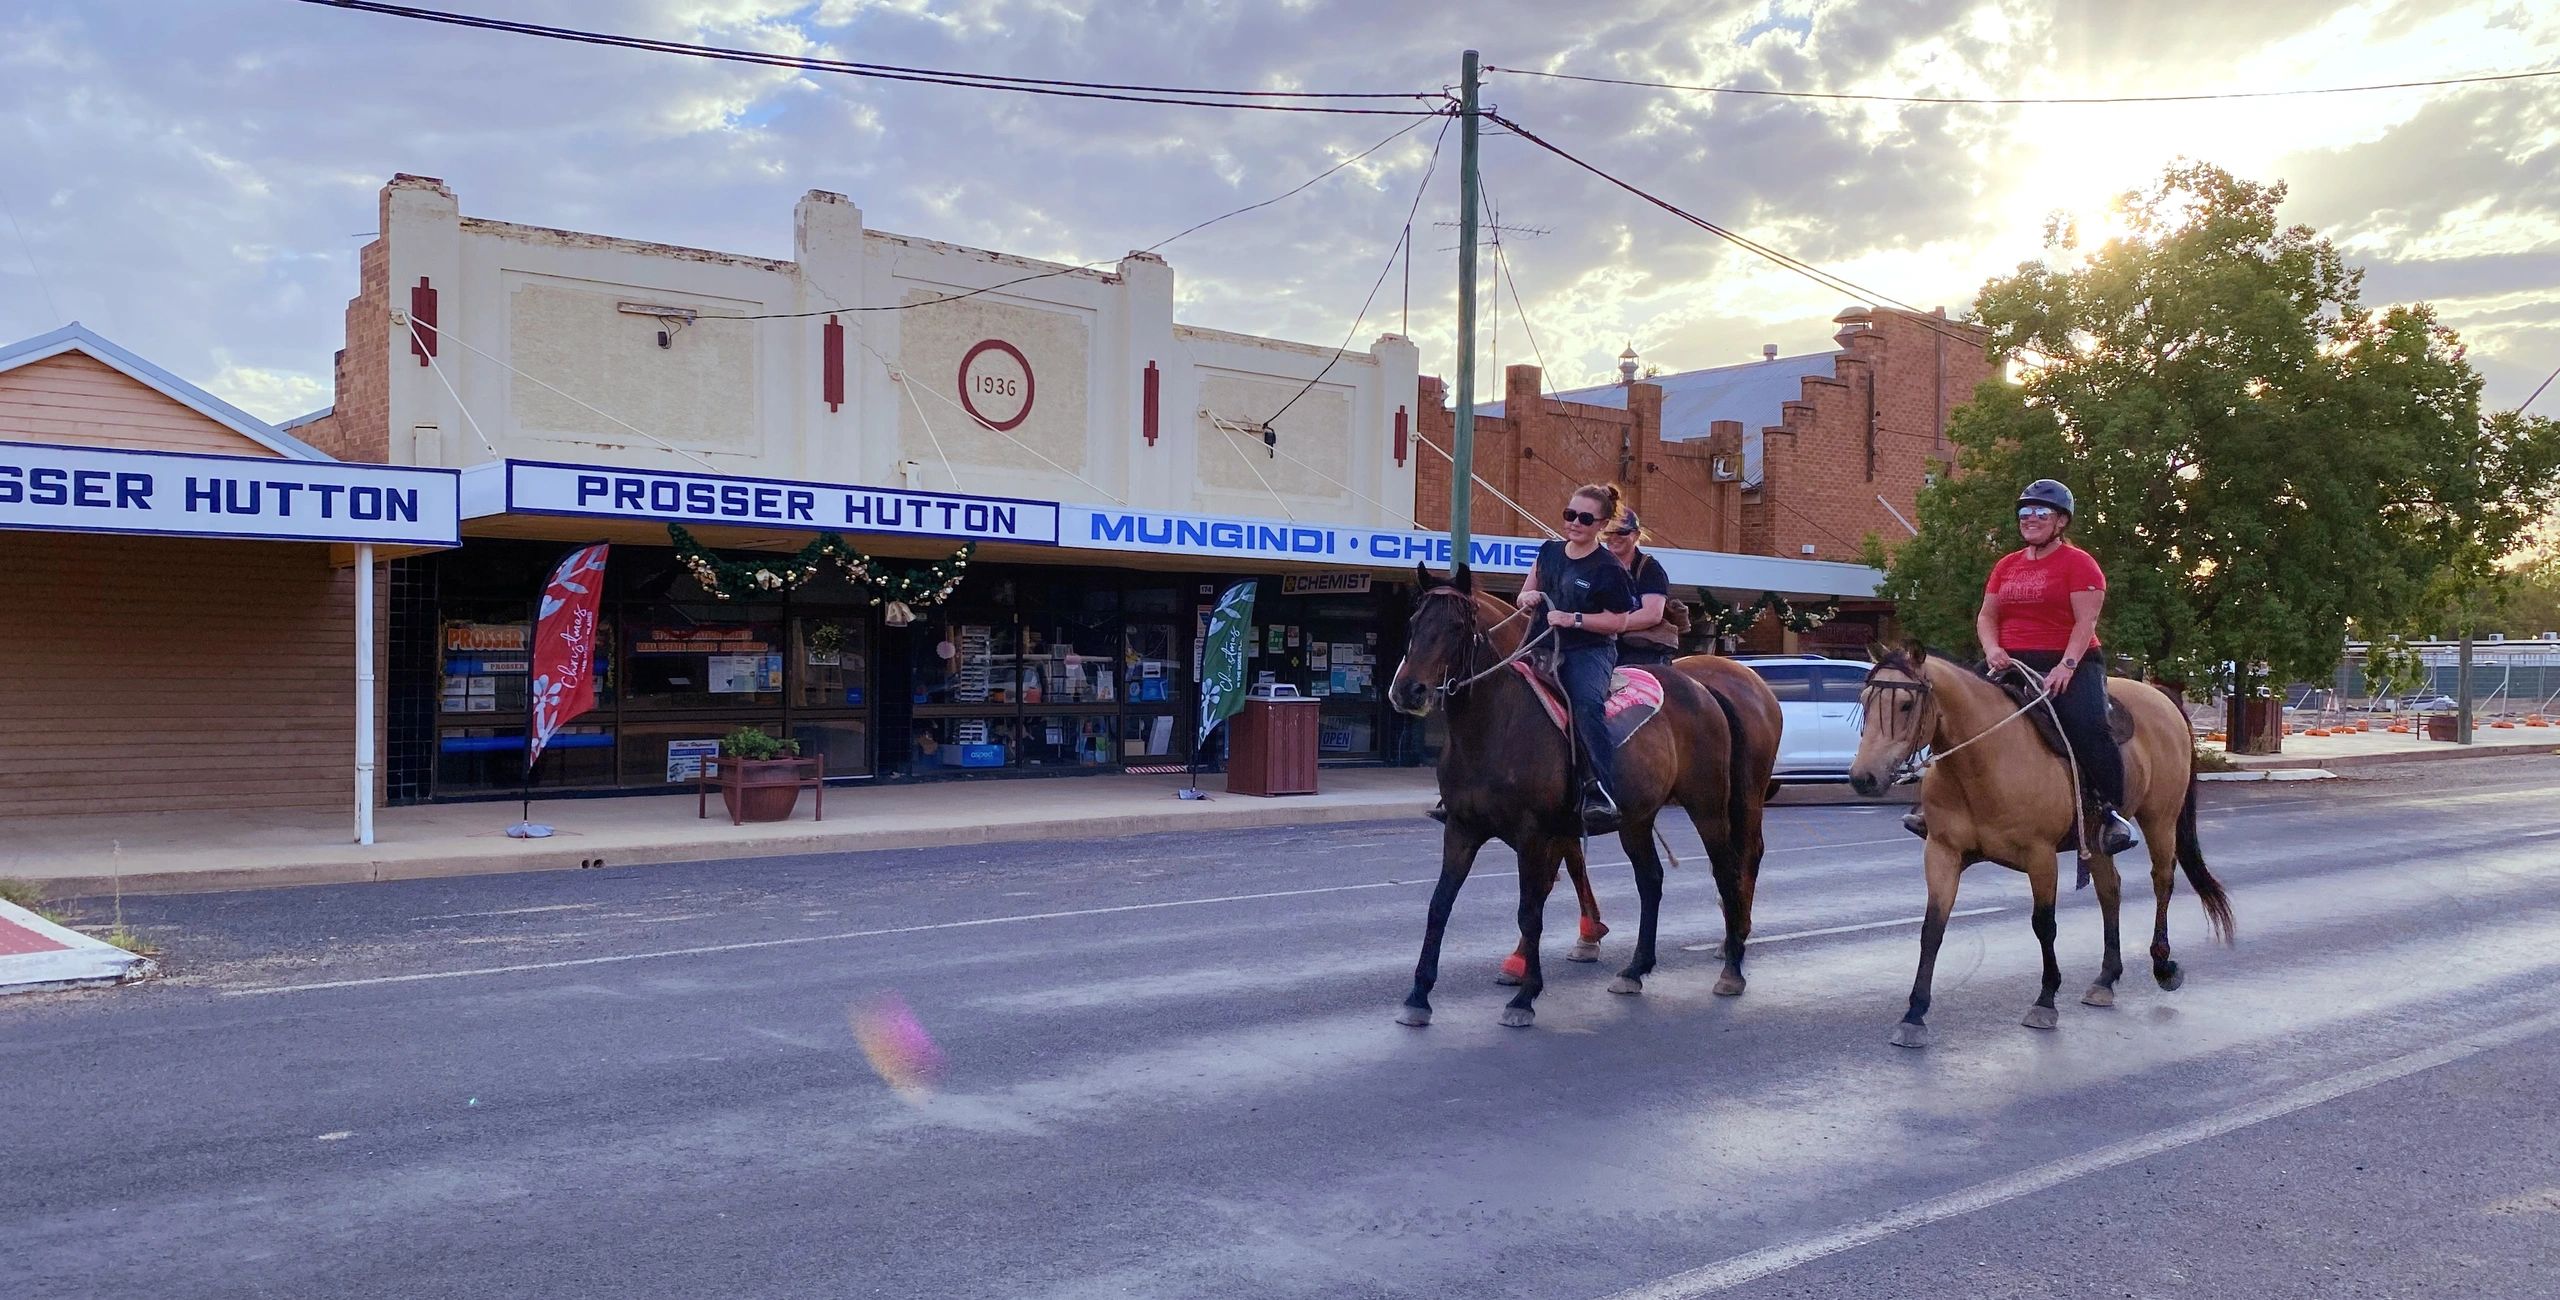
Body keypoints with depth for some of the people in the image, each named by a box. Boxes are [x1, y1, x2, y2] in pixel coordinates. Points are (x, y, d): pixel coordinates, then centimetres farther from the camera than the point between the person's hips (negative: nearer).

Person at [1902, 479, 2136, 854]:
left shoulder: (2079, 563, -1)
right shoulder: (2006, 566, 17)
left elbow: (2086, 622, -10)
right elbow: (1987, 616, 16)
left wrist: (2066, 666, -23)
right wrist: (1992, 648, -5)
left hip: (2068, 663, -6)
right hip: (2011, 664, 6)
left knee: (2087, 725, -30)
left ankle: (2112, 812, -16)